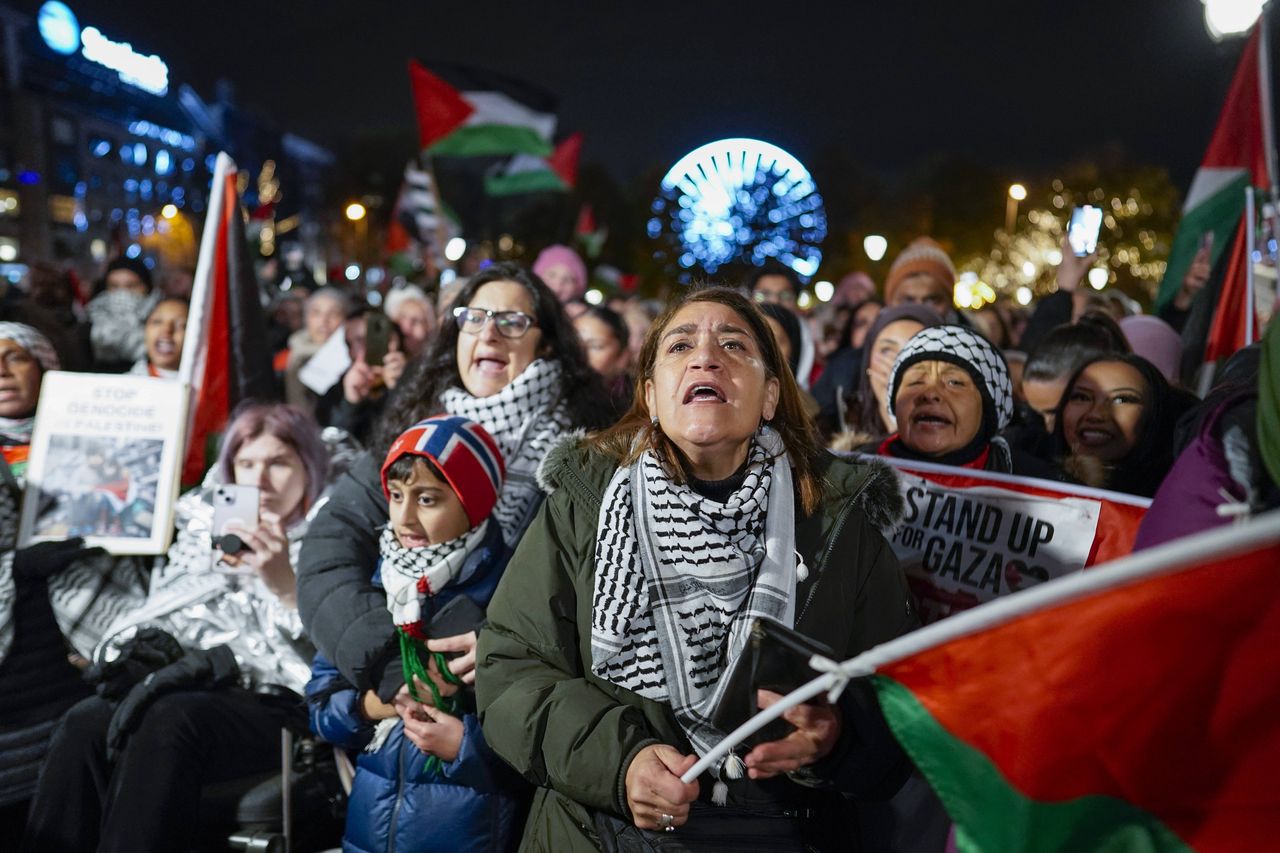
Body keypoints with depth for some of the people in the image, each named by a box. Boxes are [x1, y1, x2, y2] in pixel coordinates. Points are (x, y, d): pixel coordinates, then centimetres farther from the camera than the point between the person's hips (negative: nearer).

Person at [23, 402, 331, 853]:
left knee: (169, 720, -34)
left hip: (268, 700, -4)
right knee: (85, 724, -26)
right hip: (185, 681, 4)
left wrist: (284, 583, -18)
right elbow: (160, 613, 20)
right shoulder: (206, 525, 22)